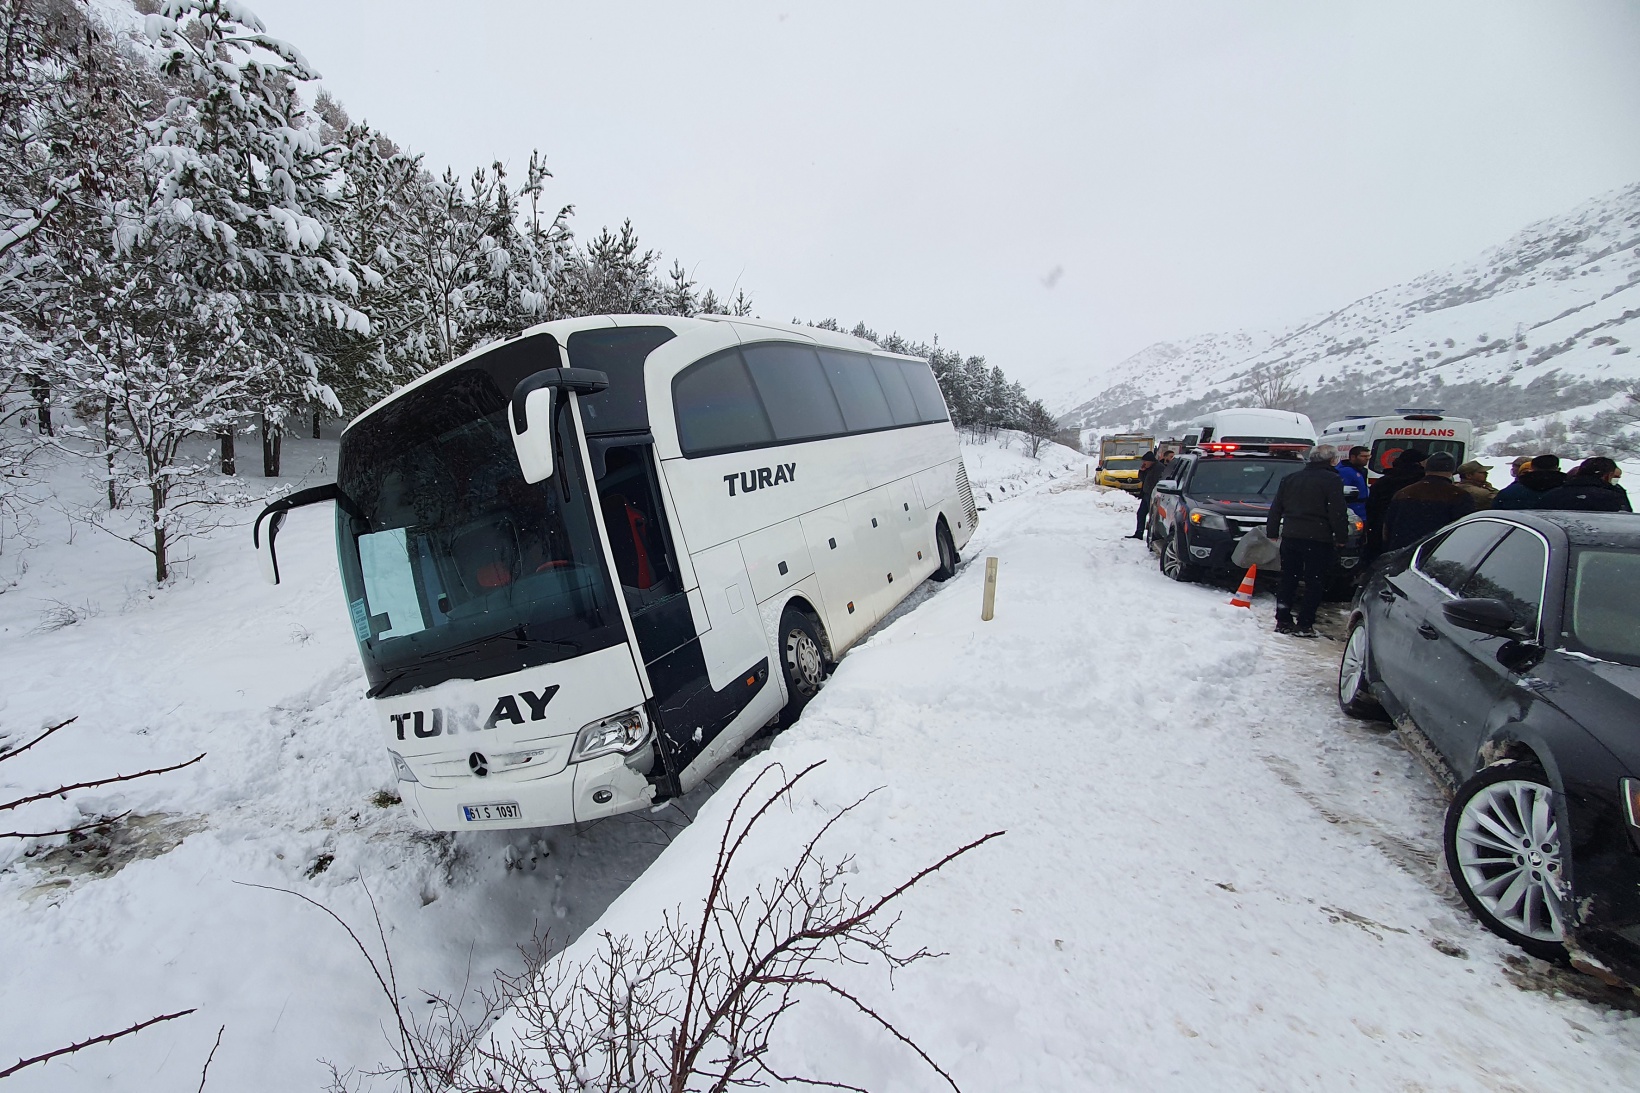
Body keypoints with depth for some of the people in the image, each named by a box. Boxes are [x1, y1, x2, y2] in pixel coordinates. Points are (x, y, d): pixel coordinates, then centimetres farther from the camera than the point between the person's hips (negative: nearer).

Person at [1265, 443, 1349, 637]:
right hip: (1318, 540, -5)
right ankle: (1304, 625, 0)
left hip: (1290, 536, 5)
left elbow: (1276, 509, 14)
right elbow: (1337, 513, -10)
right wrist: (1341, 537, -2)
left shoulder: (1290, 479, 11)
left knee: (1288, 580, 11)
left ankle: (1283, 621, 11)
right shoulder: (1332, 480, -6)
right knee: (1314, 584, 2)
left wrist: (1272, 532, 19)